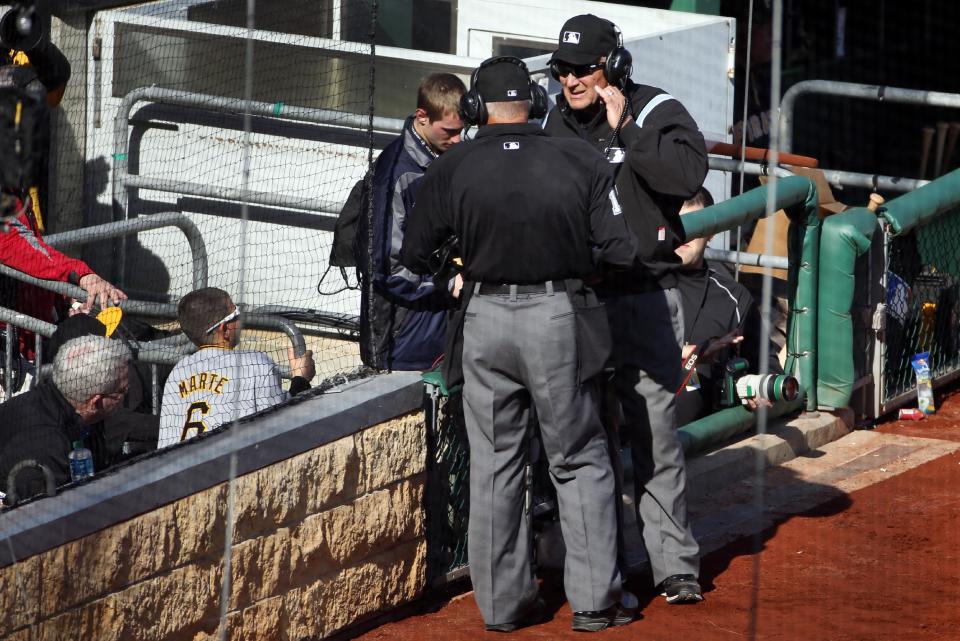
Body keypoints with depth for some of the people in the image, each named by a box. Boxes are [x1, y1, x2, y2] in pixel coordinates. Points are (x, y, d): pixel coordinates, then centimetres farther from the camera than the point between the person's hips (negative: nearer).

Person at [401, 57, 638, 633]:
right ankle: (596, 598, 10)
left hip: (484, 323, 1)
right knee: (581, 461, 10)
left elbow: (415, 255, 4)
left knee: (494, 466, 11)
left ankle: (505, 602, 15)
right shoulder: (579, 160, -6)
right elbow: (621, 250, -8)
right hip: (558, 321, -1)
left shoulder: (453, 168, -3)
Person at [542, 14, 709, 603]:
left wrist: (624, 130, -20)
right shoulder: (557, 123, 10)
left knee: (655, 434, -7)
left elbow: (687, 174, -25)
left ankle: (676, 566, -3)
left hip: (644, 299, -5)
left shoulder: (657, 112, -6)